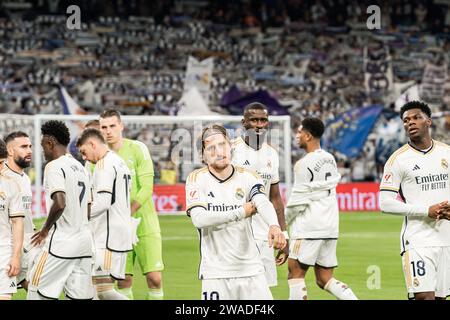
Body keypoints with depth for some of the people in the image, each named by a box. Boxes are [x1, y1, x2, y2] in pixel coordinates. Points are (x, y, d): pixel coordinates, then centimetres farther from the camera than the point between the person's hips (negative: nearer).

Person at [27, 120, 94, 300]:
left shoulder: (54, 167, -11)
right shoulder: (80, 167, 16)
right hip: (84, 242, 8)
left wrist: (45, 230, -11)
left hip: (61, 244, -8)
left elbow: (60, 204, -24)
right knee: (81, 296, 6)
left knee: (38, 293, 0)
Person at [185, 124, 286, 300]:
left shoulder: (247, 176, 1)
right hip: (215, 271, -1)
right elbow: (198, 219, -15)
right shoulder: (196, 179, -1)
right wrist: (241, 212, -14)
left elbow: (263, 203, -19)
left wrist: (274, 226, -41)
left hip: (251, 270, 1)